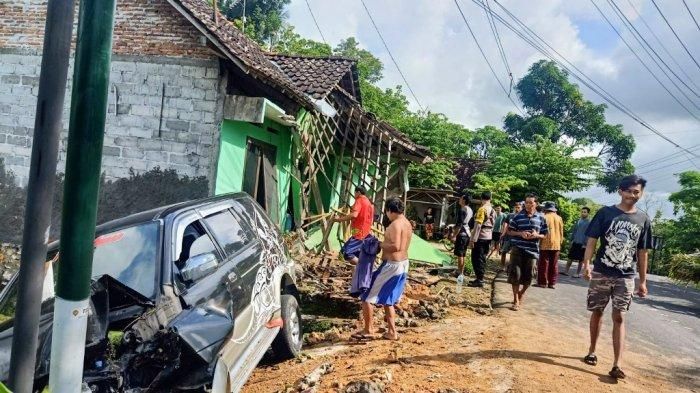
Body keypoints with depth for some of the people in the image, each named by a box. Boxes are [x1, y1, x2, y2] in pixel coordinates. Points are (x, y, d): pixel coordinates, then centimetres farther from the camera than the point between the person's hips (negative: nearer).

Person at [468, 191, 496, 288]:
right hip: (488, 237, 8)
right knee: (482, 258, 13)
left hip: (481, 237, -8)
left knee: (477, 259, -4)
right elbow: (492, 225, 16)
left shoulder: (482, 209, -14)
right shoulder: (493, 211, 11)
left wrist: (473, 240, -19)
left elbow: (478, 225, -19)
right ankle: (480, 279, 18)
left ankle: (479, 281, -5)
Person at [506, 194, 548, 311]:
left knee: (528, 276, 8)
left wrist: (536, 235, -12)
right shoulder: (518, 216, 0)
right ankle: (516, 301, 8)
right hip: (517, 249, -1)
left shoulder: (541, 218, 4)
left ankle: (522, 293, 38)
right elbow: (509, 231, 5)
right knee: (515, 274, -4)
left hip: (532, 251, 1)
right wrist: (520, 233, -13)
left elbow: (544, 234, 10)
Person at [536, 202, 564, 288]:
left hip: (545, 244, -4)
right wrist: (560, 242, 19)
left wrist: (538, 242, 3)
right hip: (556, 244, 4)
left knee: (543, 264, 2)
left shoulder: (544, 218, -7)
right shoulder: (559, 218, 6)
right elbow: (561, 232, 9)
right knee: (554, 264, 9)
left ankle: (543, 282, 3)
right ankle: (552, 283, 11)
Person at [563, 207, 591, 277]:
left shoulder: (589, 223, -9)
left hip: (582, 244, -5)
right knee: (570, 257, 7)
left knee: (580, 260, 4)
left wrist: (585, 244, -16)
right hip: (575, 243, 5)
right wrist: (572, 240, 9)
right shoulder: (578, 221, 8)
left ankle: (578, 273, 12)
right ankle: (566, 271, 13)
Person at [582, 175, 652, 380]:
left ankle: (617, 365, -1)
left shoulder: (643, 220, 3)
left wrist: (643, 280, 6)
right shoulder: (605, 213, -4)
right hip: (601, 273, -1)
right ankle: (592, 351, 29)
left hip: (625, 278, 1)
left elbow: (642, 252, 7)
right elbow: (592, 240, -5)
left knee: (619, 318, -1)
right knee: (597, 312, 11)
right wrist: (586, 264, -18)